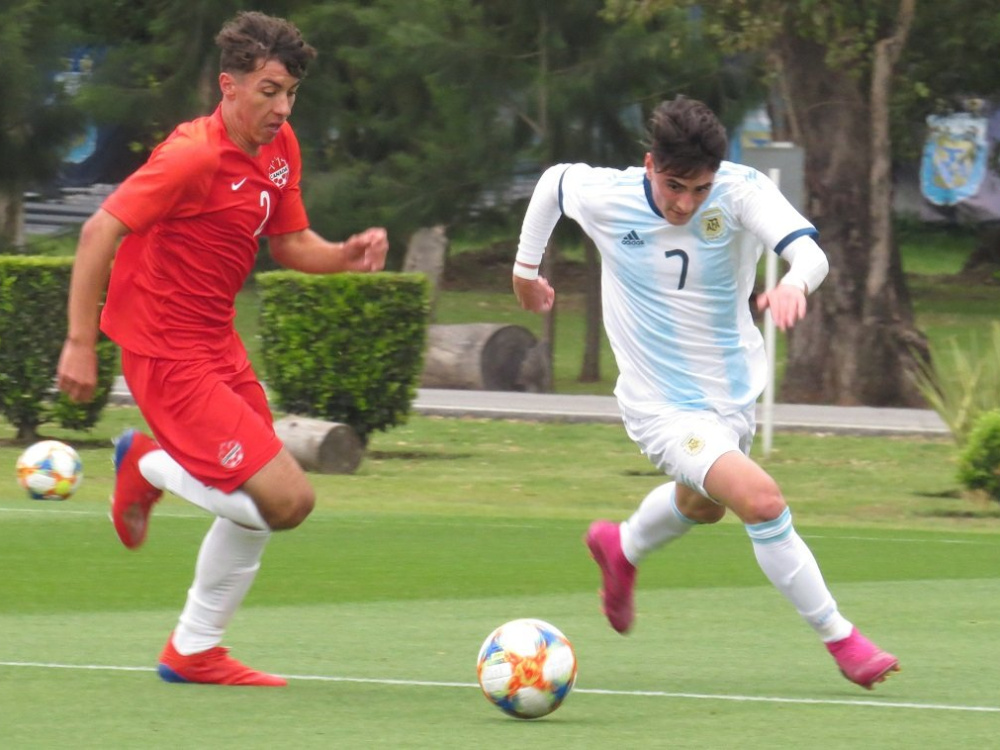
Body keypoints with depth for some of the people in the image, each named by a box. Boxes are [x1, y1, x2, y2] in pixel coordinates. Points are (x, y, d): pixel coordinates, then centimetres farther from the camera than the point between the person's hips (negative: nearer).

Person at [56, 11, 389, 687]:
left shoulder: (279, 150, 5)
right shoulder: (195, 156, -21)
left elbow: (290, 243, 14)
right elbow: (100, 232, -21)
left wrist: (348, 254, -7)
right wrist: (80, 344, -22)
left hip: (218, 345, 9)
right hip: (168, 353, -9)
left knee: (259, 506, 17)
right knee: (286, 499, -15)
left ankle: (195, 651, 28)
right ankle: (150, 466, 5)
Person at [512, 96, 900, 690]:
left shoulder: (742, 192, -21)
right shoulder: (603, 196, -18)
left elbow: (810, 252, -37)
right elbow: (554, 180, 6)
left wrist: (794, 283, -60)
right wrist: (526, 268, 16)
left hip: (734, 393, 4)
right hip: (663, 406, -4)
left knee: (703, 505, 32)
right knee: (763, 501, -24)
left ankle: (621, 550, 64)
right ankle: (840, 640, -12)